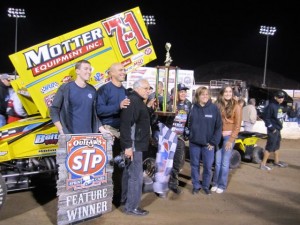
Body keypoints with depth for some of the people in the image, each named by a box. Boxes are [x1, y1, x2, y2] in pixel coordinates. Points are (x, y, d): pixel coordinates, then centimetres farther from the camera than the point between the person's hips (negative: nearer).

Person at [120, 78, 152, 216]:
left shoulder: (138, 101, 17)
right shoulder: (133, 101, -16)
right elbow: (126, 124, -25)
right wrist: (128, 146, -27)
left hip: (136, 144, 11)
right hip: (134, 145, -11)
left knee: (129, 173, 17)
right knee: (136, 176, -6)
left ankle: (126, 200, 29)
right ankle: (131, 207, 3)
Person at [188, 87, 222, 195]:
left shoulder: (214, 108, -5)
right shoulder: (193, 108, 2)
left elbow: (219, 127, -6)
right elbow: (189, 124, 7)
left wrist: (214, 142, -9)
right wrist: (189, 136, -3)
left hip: (208, 143, -2)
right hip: (194, 143, 2)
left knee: (208, 166, 5)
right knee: (195, 165, 11)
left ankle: (206, 186, 25)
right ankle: (196, 185, 26)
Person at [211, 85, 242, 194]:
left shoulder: (236, 106, -4)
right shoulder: (218, 105, 6)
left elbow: (237, 125, -6)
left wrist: (231, 140, -11)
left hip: (229, 136, -3)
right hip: (218, 136, 3)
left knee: (225, 163, 2)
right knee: (217, 162, 8)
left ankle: (222, 185, 15)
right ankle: (215, 183, 21)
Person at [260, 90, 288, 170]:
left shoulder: (280, 106, 10)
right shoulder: (271, 106, -18)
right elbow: (266, 118, -19)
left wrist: (279, 126, 13)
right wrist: (271, 128, -18)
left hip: (278, 129, 9)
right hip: (273, 130, -9)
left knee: (277, 146, 20)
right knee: (270, 146, -7)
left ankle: (276, 161, 35)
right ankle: (263, 164, -2)